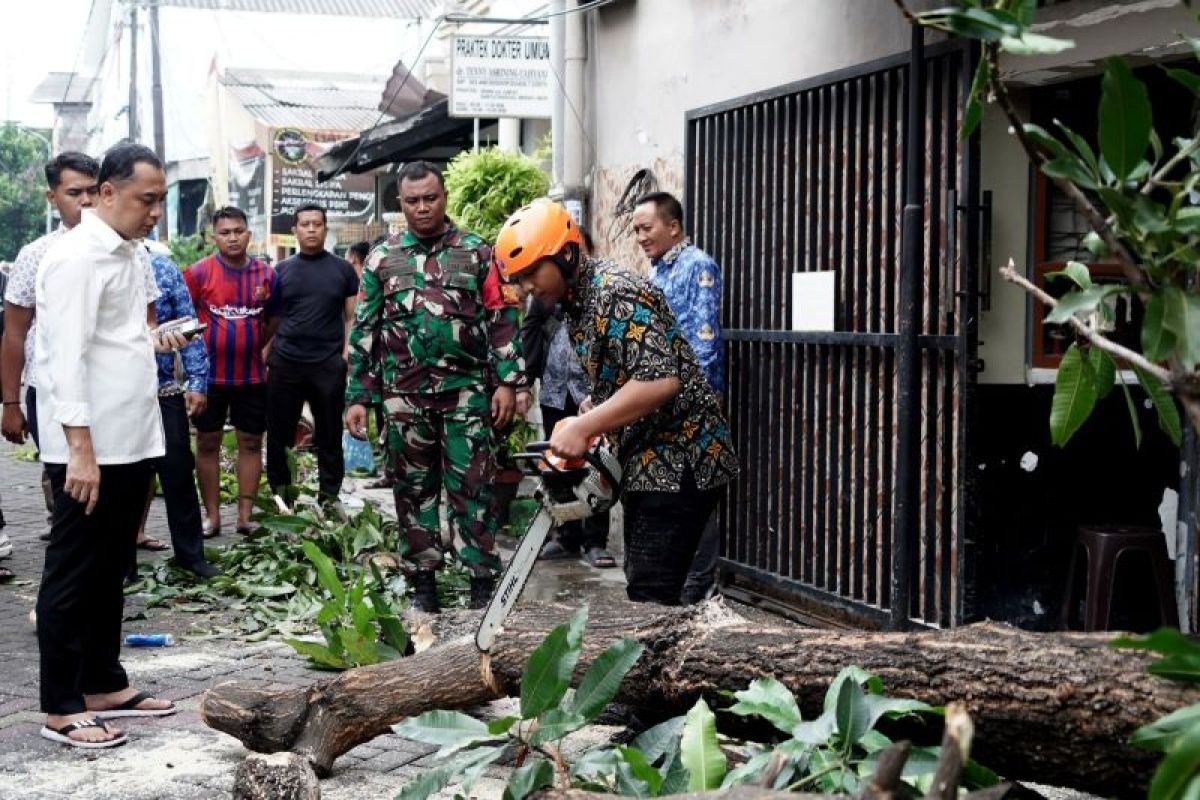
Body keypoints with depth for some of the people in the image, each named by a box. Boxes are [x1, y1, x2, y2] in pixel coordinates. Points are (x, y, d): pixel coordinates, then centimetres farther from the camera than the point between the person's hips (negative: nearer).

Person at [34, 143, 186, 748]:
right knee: (73, 576, 0)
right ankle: (60, 708, 9)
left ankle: (104, 685, 26)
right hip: (89, 448, -9)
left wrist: (153, 341, 9)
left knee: (111, 570, 16)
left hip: (131, 442, 9)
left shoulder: (128, 253, 13)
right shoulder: (77, 256, -15)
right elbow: (67, 356, -21)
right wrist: (80, 448, -25)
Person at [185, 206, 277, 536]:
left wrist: (260, 348, 6)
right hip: (209, 373, -2)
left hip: (252, 374, 2)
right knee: (207, 442, 4)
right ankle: (212, 515, 13)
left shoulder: (266, 273, 2)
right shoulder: (199, 271, -7)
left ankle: (245, 515, 15)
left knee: (251, 442, 6)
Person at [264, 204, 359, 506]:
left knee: (329, 435, 6)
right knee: (279, 432, 6)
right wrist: (263, 350, 1)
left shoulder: (343, 269, 5)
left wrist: (347, 353, -6)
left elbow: (352, 316, 5)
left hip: (329, 365, -1)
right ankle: (278, 492, 18)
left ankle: (330, 495, 16)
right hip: (285, 363, 1)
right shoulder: (281, 270, 9)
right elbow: (271, 318, 12)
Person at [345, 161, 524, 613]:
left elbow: (501, 320, 2)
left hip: (466, 391, -2)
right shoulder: (383, 259, 8)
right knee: (413, 488, 8)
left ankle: (483, 576, 5)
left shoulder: (476, 253, 4)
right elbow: (364, 332, 10)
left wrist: (507, 382, -6)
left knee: (472, 486, -1)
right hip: (404, 395, 2)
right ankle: (423, 579, 17)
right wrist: (358, 397, 5)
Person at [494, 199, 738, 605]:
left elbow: (661, 381, -29)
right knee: (642, 586, 15)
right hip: (646, 463, 10)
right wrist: (584, 424, 5)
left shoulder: (617, 295, -19)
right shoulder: (576, 301, 11)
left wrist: (583, 427, -26)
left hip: (679, 462, -10)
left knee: (650, 600, -12)